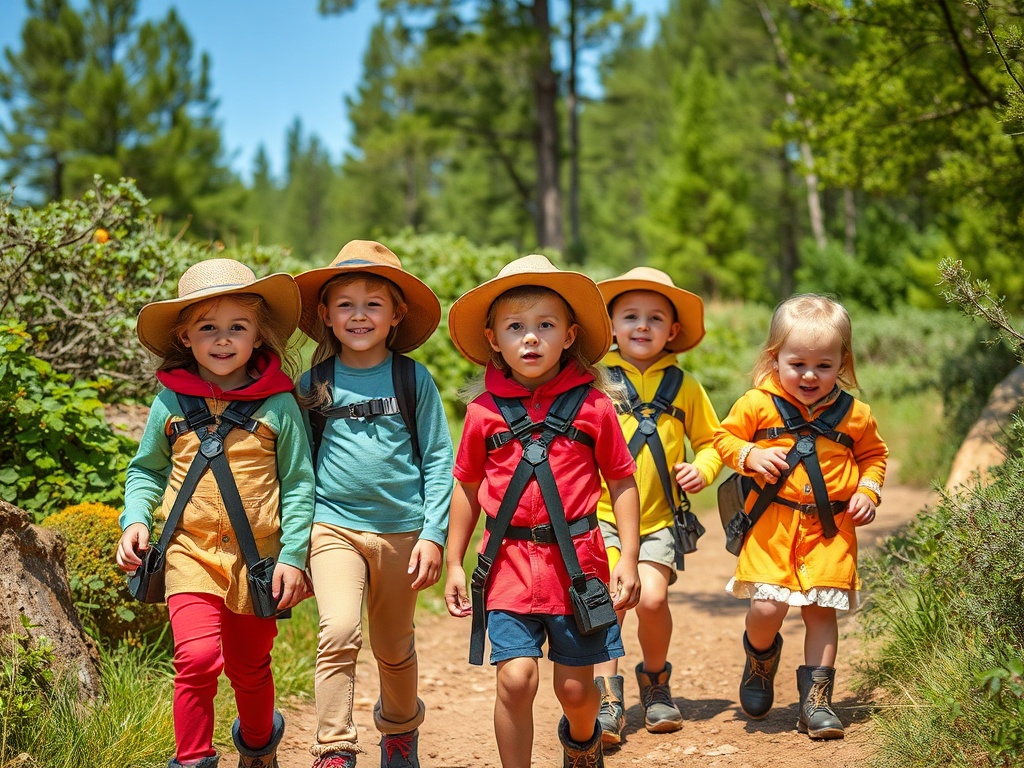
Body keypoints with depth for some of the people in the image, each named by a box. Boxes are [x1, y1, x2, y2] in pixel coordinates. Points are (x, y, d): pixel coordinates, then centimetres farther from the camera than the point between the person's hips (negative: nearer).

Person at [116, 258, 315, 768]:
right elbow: (146, 470, 13)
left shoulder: (279, 405, -3)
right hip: (191, 553, 0)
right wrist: (135, 519, -4)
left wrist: (293, 557, -5)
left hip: (258, 556, 0)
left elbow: (298, 485, 0)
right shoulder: (171, 403, 1)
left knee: (249, 666, 16)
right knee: (197, 658, -19)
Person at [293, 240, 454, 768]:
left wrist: (433, 535, -5)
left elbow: (439, 461, 1)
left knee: (395, 649, 15)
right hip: (334, 527, 0)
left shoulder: (413, 379, 0)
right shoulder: (313, 384, 2)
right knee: (339, 631, -22)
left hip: (401, 531, 1)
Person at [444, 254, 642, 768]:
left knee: (575, 687, 10)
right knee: (515, 680, -10)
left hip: (576, 561, 0)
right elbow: (467, 488, 11)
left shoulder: (592, 405, -3)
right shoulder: (484, 412, 0)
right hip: (509, 562, 0)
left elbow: (622, 482, 4)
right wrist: (453, 564, 12)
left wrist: (628, 558, -1)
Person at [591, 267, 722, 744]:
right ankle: (607, 698, -1)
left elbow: (711, 438, 18)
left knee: (652, 597, -14)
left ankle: (655, 680, 14)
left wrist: (703, 469, -1)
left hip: (658, 520, 1)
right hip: (603, 514, -1)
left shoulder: (684, 387, 7)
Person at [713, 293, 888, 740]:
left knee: (821, 611, 2)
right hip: (772, 523, -1)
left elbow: (874, 455, 18)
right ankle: (761, 660, 24)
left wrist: (868, 491, 2)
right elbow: (725, 438, 7)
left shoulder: (853, 414, 3)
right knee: (767, 608, -11)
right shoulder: (757, 405, -3)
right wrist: (750, 456, -12)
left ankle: (816, 701, 13)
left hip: (831, 528, 2)